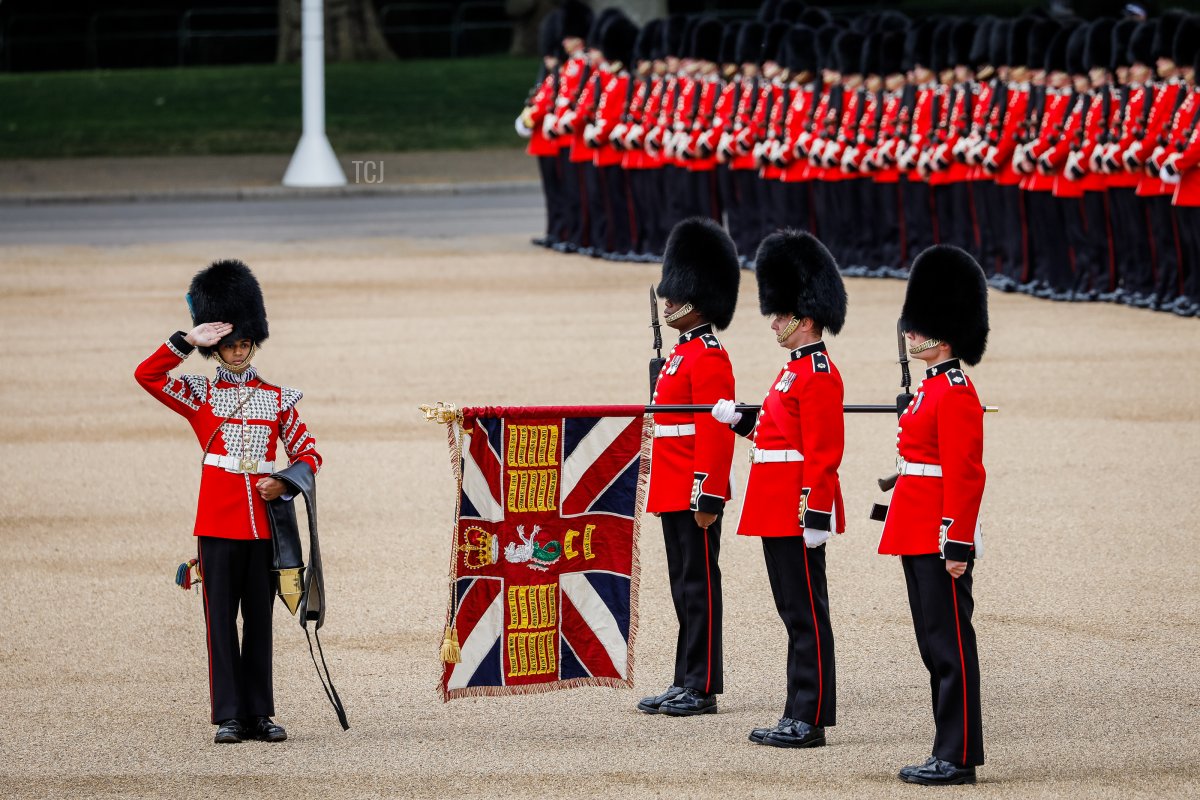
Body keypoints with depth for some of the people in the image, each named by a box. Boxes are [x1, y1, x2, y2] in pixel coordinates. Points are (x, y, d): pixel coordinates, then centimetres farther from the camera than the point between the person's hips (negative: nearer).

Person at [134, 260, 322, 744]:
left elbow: (309, 454, 11)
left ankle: (259, 714, 10)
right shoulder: (199, 396, 5)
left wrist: (284, 484, -8)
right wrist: (189, 340, -11)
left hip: (264, 519, 2)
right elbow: (146, 375, -8)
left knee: (260, 618, 6)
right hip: (218, 521, -2)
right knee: (221, 618, -3)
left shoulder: (277, 399, 10)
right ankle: (228, 716, -2)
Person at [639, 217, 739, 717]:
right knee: (685, 585, 12)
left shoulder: (709, 358, -14)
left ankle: (703, 689, -2)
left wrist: (708, 497, -22)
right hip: (674, 495, 10)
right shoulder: (683, 353, 16)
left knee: (699, 585, -5)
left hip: (694, 496, -10)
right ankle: (686, 683, 17)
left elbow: (715, 432, -20)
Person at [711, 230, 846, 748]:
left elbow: (824, 453, -19)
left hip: (799, 510, -10)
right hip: (779, 510, 10)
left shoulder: (817, 375, -15)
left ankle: (810, 721, -4)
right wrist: (741, 419, 16)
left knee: (806, 609, -6)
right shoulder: (796, 369, 16)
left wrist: (816, 516, -22)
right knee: (793, 608, 12)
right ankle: (801, 716, 16)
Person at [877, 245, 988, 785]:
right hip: (919, 535, 10)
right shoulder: (933, 388, 16)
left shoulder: (955, 394, -14)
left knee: (950, 644, -6)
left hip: (940, 540, -10)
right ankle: (949, 754, 16)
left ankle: (959, 759, -4)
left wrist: (957, 544, -22)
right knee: (935, 645, 12)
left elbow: (965, 475, -19)